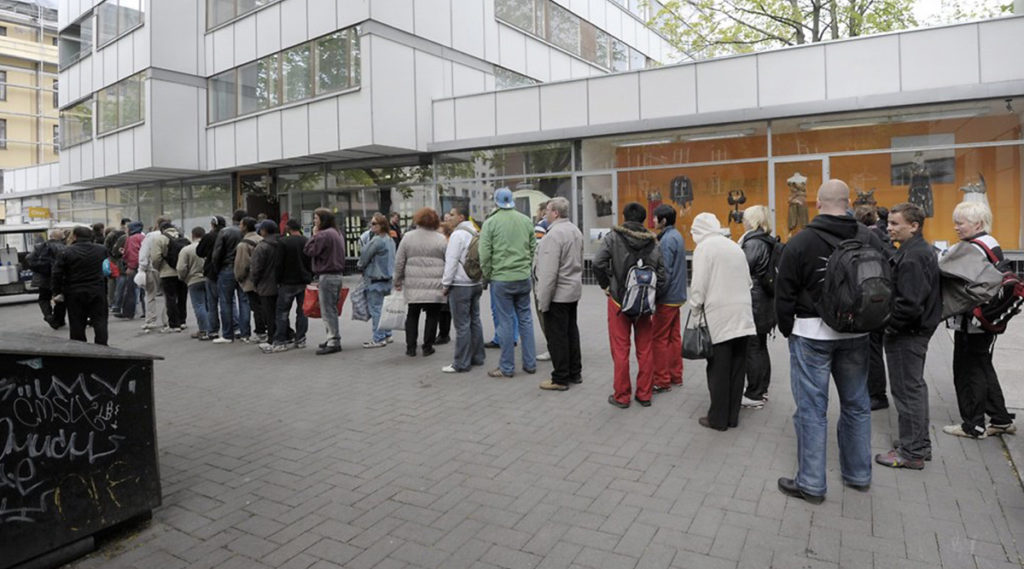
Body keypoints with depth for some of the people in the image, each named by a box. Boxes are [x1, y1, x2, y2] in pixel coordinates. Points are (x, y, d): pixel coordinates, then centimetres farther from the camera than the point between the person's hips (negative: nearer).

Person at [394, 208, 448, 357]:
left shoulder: (408, 237, 3)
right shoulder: (441, 239, -1)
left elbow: (399, 262, 4)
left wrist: (398, 282, 13)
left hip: (413, 286, 2)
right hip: (435, 287, -1)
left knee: (412, 315, 13)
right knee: (432, 316, 8)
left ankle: (411, 347, 13)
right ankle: (427, 347, 11)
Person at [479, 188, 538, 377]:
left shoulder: (490, 222, -6)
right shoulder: (526, 220, 6)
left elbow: (484, 253, -8)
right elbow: (534, 248, 8)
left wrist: (487, 275, 5)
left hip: (501, 278, -4)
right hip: (524, 277, 4)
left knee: (506, 321, 2)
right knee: (525, 319, 12)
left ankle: (507, 367, 10)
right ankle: (530, 363, 19)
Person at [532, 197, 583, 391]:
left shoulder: (554, 234, -20)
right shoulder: (575, 230, 11)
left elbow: (549, 272, -23)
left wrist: (542, 301, -19)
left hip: (557, 294, -10)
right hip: (573, 291, 10)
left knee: (557, 336, 0)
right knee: (571, 331, 17)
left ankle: (560, 379, 8)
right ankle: (575, 373, 28)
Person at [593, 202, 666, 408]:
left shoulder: (613, 237, -6)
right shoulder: (653, 242, 2)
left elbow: (598, 263, -18)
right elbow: (661, 274, -1)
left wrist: (605, 286, -3)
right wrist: (654, 298, 8)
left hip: (618, 300, -3)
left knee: (620, 350, 5)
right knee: (645, 350, 12)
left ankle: (622, 396, 13)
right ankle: (644, 395, 21)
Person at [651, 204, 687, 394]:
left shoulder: (667, 239, -17)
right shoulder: (677, 236, 13)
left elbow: (665, 271, -21)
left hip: (667, 297, -10)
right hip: (677, 295, 10)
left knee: (659, 338, -2)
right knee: (674, 336, 14)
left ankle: (662, 380, 4)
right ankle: (676, 376, 23)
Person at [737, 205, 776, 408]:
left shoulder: (753, 243, -16)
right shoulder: (768, 242, 12)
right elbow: (766, 273, 15)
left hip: (753, 303, -9)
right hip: (765, 302, 9)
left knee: (752, 349, -3)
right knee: (761, 347, 16)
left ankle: (754, 396, 4)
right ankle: (761, 389, 26)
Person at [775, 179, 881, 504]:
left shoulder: (800, 242, -11)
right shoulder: (870, 240, 2)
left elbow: (784, 294, -8)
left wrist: (787, 329, 5)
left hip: (812, 333, -4)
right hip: (855, 333, 5)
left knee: (812, 409, 3)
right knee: (856, 404, 18)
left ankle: (811, 484, 11)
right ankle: (859, 475, 33)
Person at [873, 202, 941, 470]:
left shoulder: (912, 258, -21)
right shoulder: (923, 250, 12)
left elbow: (909, 305, -28)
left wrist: (884, 322, -17)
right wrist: (886, 319, 11)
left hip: (906, 335, -11)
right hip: (918, 330, 11)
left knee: (908, 391, 0)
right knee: (915, 388, 20)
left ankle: (911, 453, 11)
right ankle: (920, 444, 34)